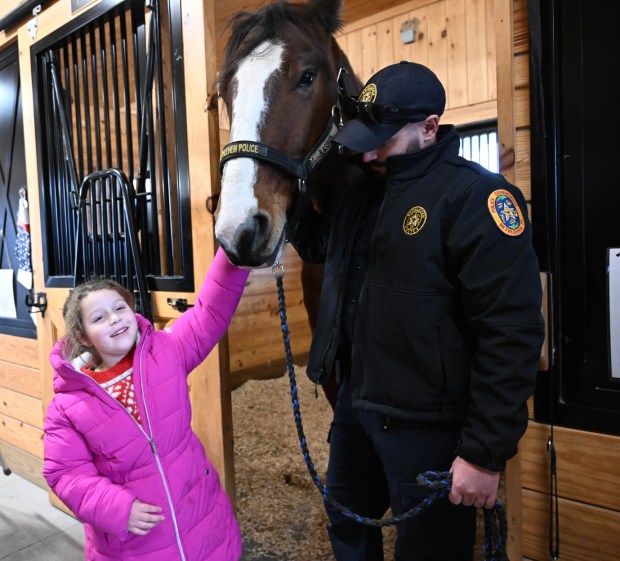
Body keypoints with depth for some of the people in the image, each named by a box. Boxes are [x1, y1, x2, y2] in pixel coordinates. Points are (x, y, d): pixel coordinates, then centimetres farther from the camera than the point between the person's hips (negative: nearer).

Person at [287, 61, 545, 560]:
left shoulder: (475, 196, -19)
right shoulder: (361, 187, 5)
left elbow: (511, 334, -22)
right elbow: (319, 247, 22)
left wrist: (486, 453, -20)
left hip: (426, 426, -7)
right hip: (354, 402, 7)